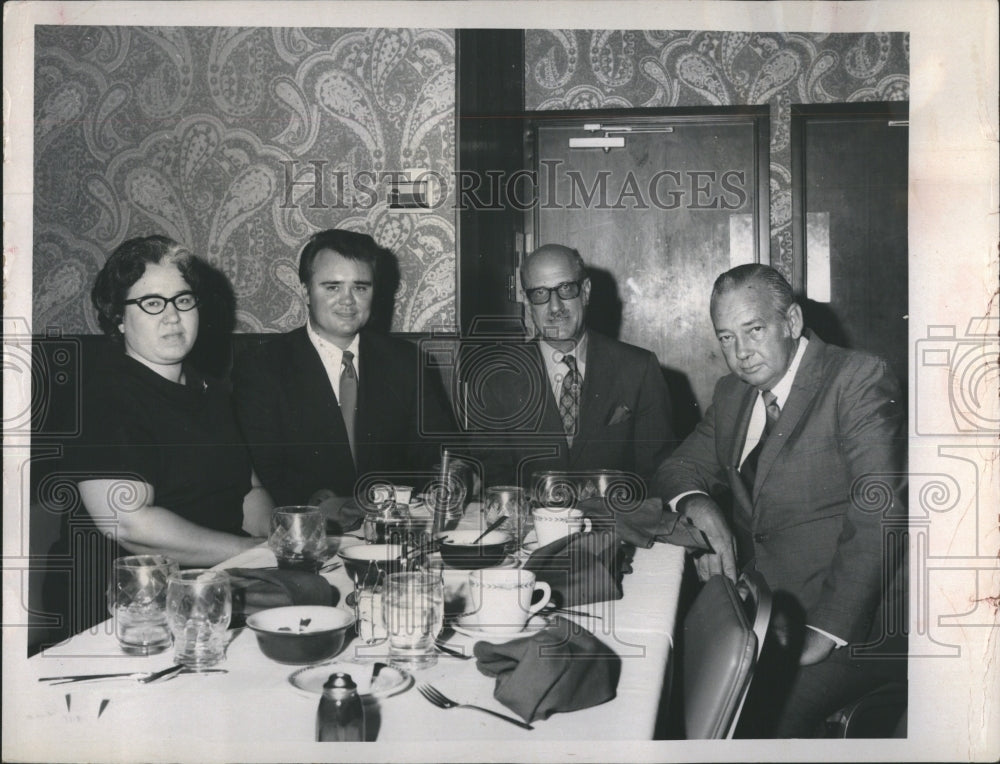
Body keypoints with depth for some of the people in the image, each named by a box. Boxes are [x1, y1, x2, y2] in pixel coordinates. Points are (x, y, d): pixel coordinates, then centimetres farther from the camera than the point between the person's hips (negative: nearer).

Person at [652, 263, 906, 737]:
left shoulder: (860, 379, -9)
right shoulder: (732, 392, 13)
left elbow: (876, 518, -17)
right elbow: (680, 468, 17)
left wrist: (823, 635, -22)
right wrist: (696, 504, -8)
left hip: (845, 626, -6)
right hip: (752, 606, 6)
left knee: (772, 720, -27)